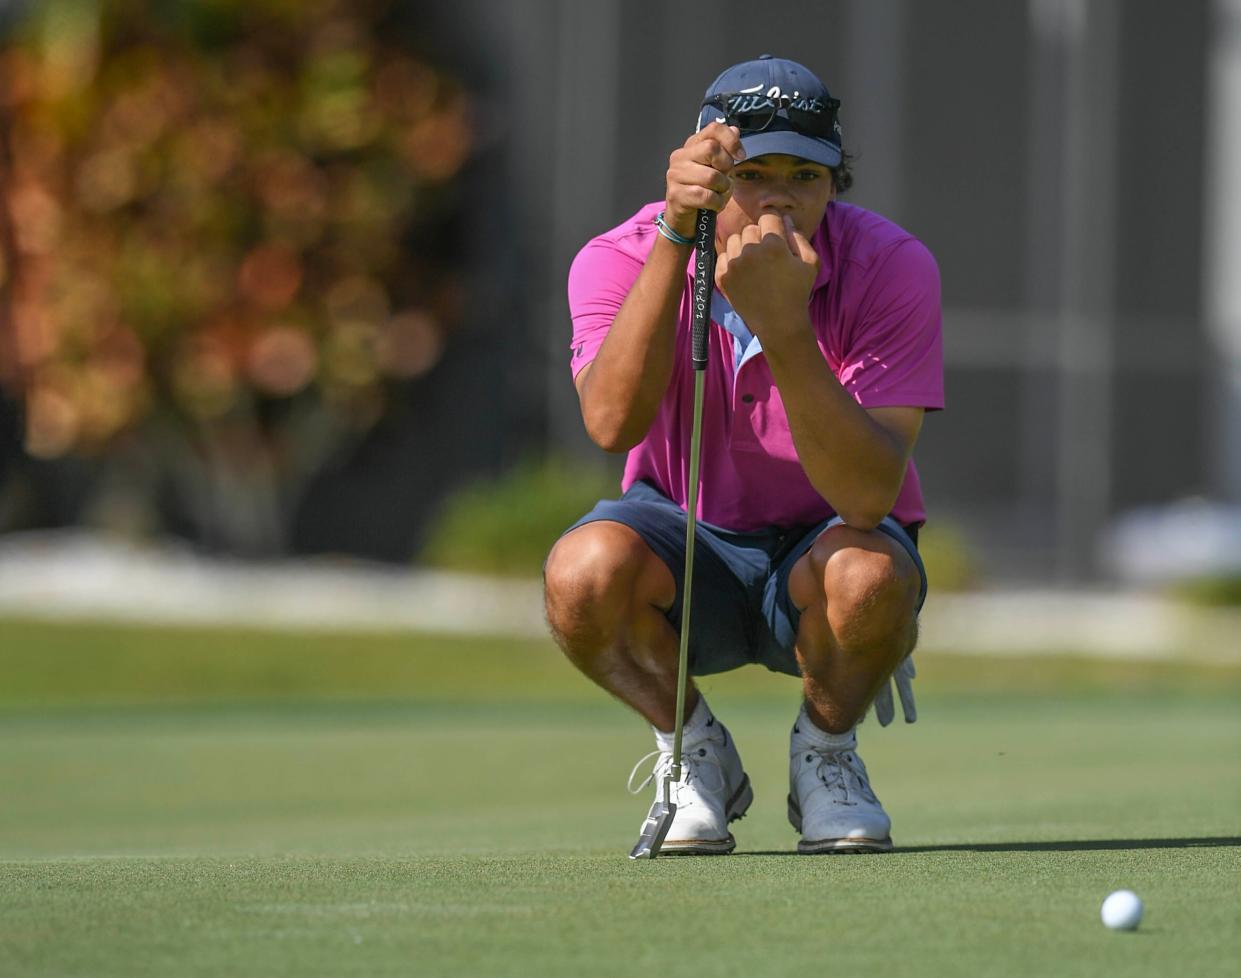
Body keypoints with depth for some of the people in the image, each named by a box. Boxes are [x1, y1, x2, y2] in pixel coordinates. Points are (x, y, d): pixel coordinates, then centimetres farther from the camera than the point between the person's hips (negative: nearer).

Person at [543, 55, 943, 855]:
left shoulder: (894, 269, -20)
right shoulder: (622, 259, -16)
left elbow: (868, 495, -31)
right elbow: (612, 422, -38)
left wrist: (784, 328, -44)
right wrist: (675, 233, -44)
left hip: (821, 540, 0)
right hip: (688, 540, 1)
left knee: (871, 575, -36)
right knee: (584, 570, -33)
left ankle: (826, 751, -2)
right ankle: (693, 752, -1)